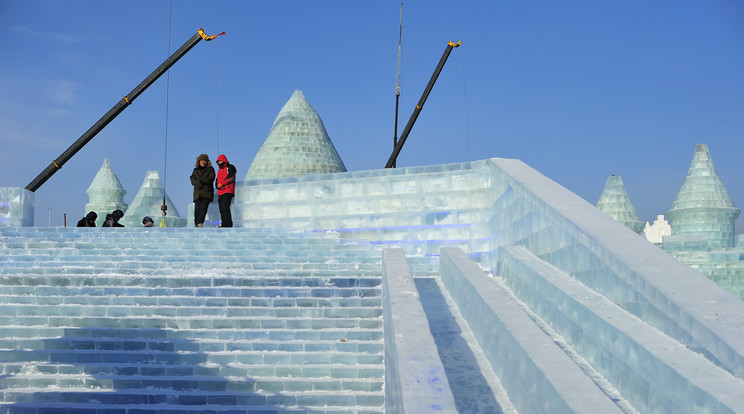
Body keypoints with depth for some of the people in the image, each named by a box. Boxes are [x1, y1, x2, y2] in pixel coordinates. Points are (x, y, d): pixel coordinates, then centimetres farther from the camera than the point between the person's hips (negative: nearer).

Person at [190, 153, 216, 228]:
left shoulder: (210, 169, 12)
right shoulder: (196, 170, 20)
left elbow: (211, 178, -3)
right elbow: (192, 180, 8)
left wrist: (203, 182, -18)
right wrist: (198, 183, -13)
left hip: (207, 191, -3)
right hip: (197, 192, 3)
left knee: (203, 207, -17)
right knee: (197, 207, -8)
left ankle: (200, 222, -25)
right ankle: (196, 223, -7)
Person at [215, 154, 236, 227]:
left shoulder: (230, 168, 2)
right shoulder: (219, 171, 26)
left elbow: (230, 178, -12)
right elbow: (217, 181, 21)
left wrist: (221, 183, -16)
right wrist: (218, 185, -2)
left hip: (228, 191, -8)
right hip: (220, 192, 8)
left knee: (225, 207, -19)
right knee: (221, 208, 3)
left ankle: (228, 223, -20)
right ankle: (224, 223, 5)